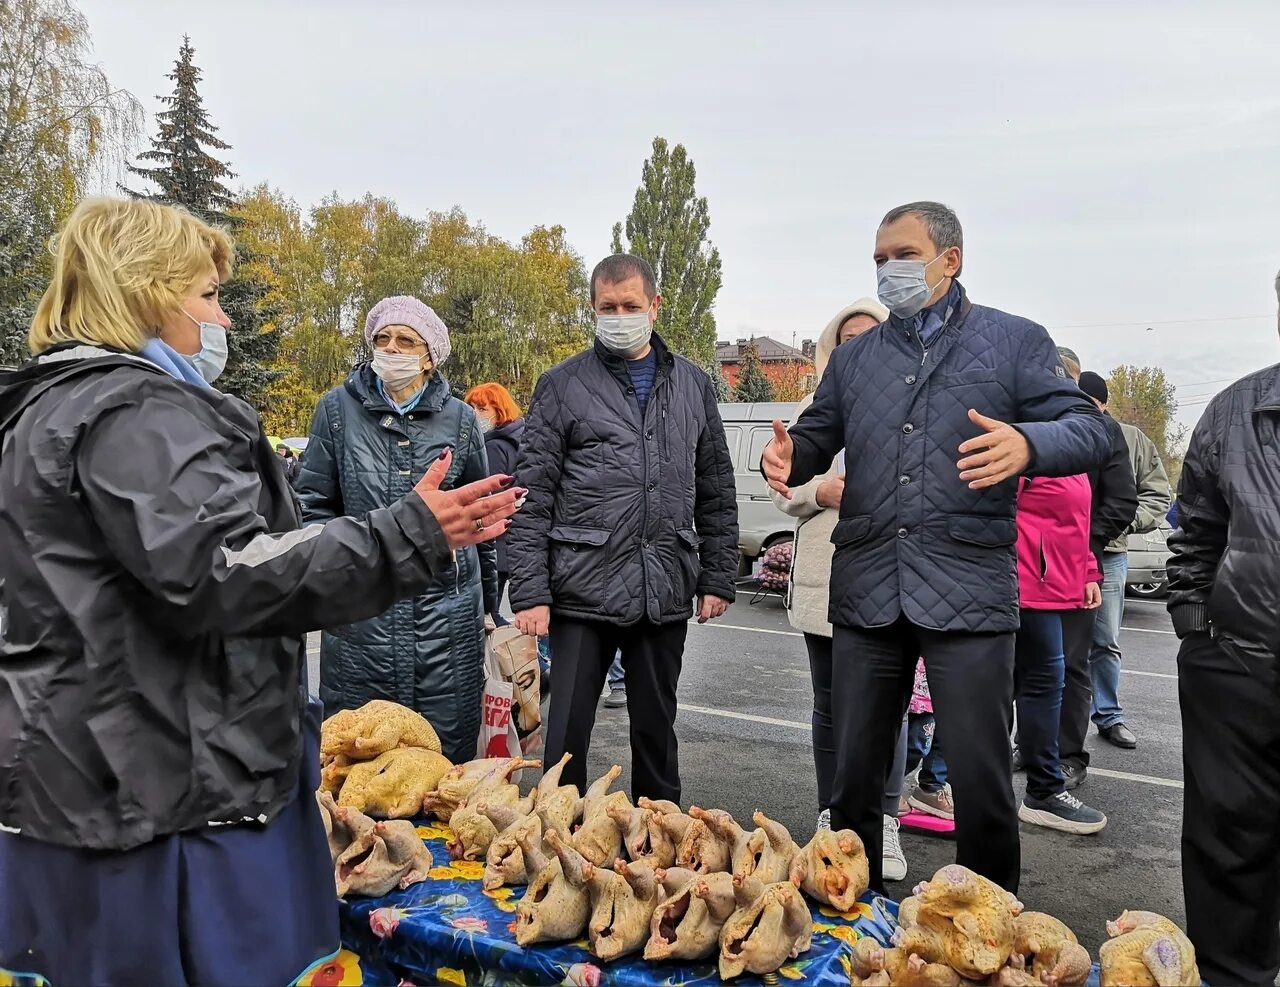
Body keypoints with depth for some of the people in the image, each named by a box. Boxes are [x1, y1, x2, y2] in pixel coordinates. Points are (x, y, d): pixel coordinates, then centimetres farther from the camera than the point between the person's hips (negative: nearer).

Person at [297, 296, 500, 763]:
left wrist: (487, 602, 17)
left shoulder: (459, 418, 7)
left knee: (447, 756, 7)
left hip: (447, 608, 1)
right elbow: (314, 502, 8)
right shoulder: (339, 409, 4)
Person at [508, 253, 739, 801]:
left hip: (666, 595, 3)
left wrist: (718, 579, 8)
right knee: (565, 736, 4)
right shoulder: (562, 385, 1)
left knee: (657, 732, 15)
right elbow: (532, 497, -3)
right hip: (583, 592, -2)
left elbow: (717, 493, 13)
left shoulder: (693, 385, 11)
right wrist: (530, 593, -9)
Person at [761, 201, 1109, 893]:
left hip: (967, 593, -3)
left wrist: (1028, 445, -23)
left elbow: (1087, 428, 0)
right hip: (866, 592, 4)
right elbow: (819, 435, 20)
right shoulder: (854, 357, 18)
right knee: (854, 770, 11)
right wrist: (791, 456, -5)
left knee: (981, 777, 1)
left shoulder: (1015, 341, 7)